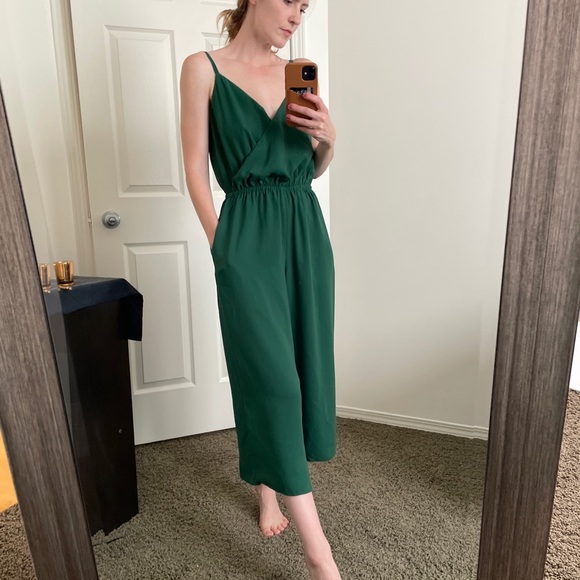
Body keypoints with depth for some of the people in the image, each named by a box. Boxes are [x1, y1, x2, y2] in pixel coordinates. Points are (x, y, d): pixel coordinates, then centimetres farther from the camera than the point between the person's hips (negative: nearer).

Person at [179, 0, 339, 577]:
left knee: (302, 363, 9)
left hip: (305, 231, 6)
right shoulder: (203, 68, 3)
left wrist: (328, 138, -1)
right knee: (271, 374, -9)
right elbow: (196, 168, -2)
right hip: (248, 236, -6)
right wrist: (220, 245, -9)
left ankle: (269, 485, 33)